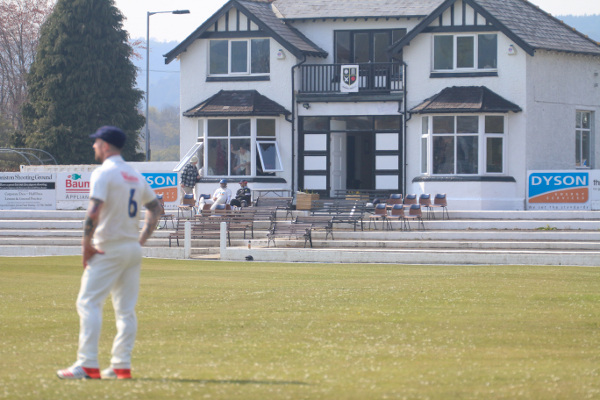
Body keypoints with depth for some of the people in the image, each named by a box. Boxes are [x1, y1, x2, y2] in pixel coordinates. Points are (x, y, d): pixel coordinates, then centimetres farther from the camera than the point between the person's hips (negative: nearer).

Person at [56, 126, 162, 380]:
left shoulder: (103, 173, -10)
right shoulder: (135, 175, 14)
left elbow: (94, 211, -22)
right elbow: (155, 207, 22)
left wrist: (86, 243, -15)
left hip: (108, 250, -8)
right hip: (133, 250, 8)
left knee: (88, 303, -7)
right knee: (126, 309, 8)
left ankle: (88, 365, -14)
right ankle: (121, 366, 7)